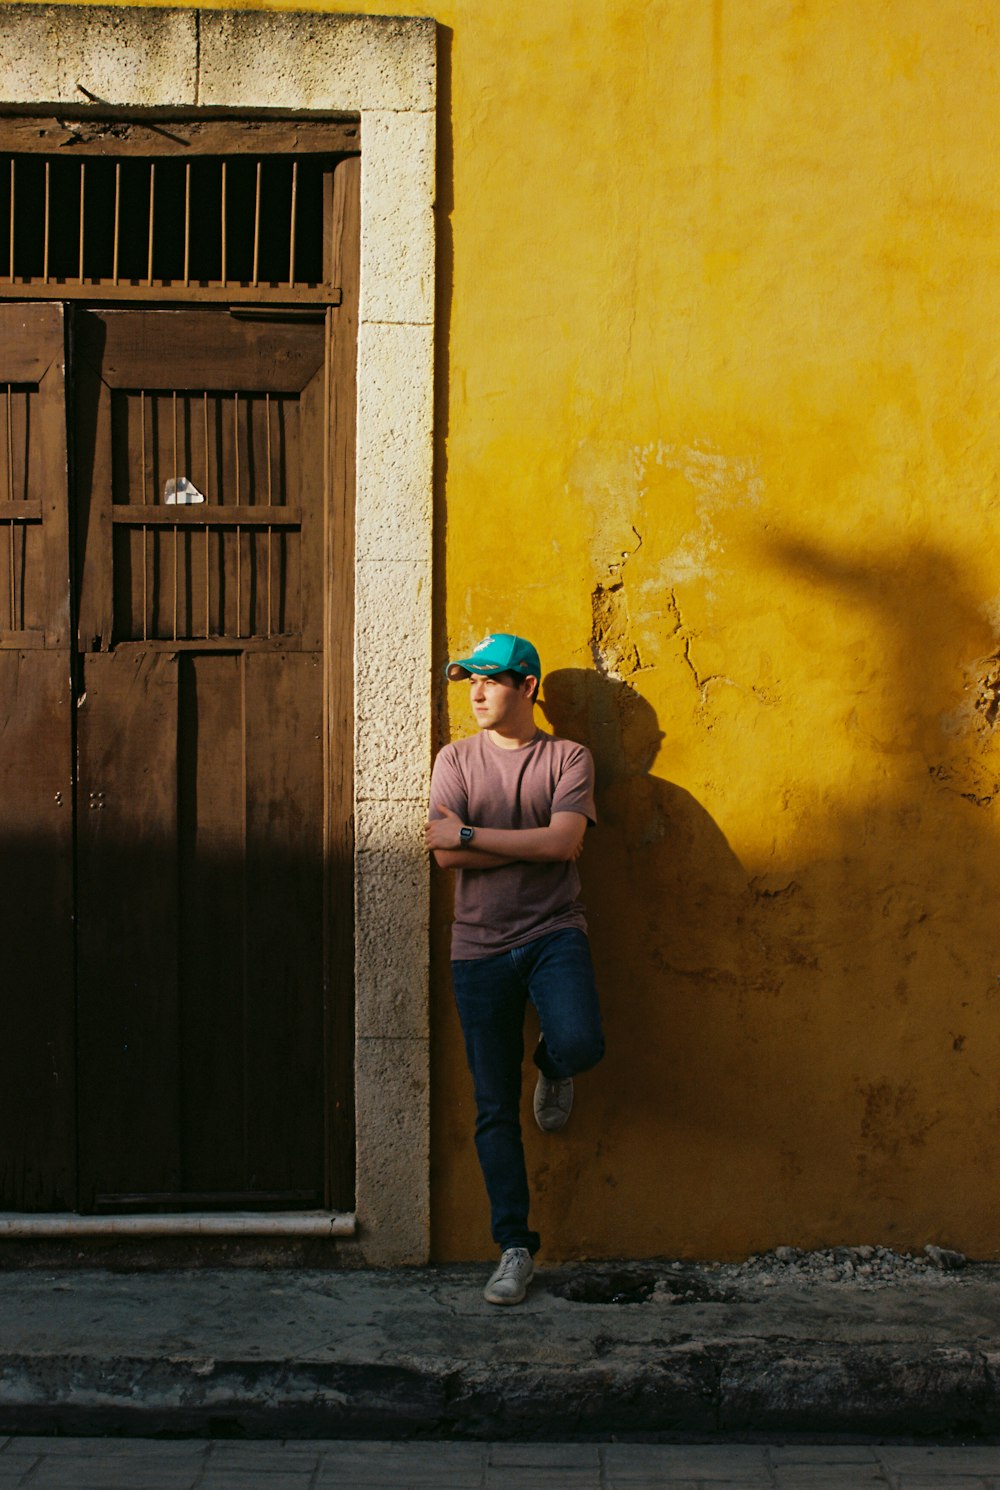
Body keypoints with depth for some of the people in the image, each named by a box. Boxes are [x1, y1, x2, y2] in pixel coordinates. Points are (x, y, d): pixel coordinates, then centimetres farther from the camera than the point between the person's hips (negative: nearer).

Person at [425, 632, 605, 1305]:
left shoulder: (568, 758, 3)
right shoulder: (456, 759, 8)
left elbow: (564, 842, -14)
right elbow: (446, 855, -6)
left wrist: (468, 833, -11)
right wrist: (534, 844, -10)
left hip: (554, 932, -2)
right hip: (480, 945, 2)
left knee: (580, 1044, -29)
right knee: (495, 1110, 1)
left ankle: (552, 1067, 9)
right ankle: (515, 1248, 10)